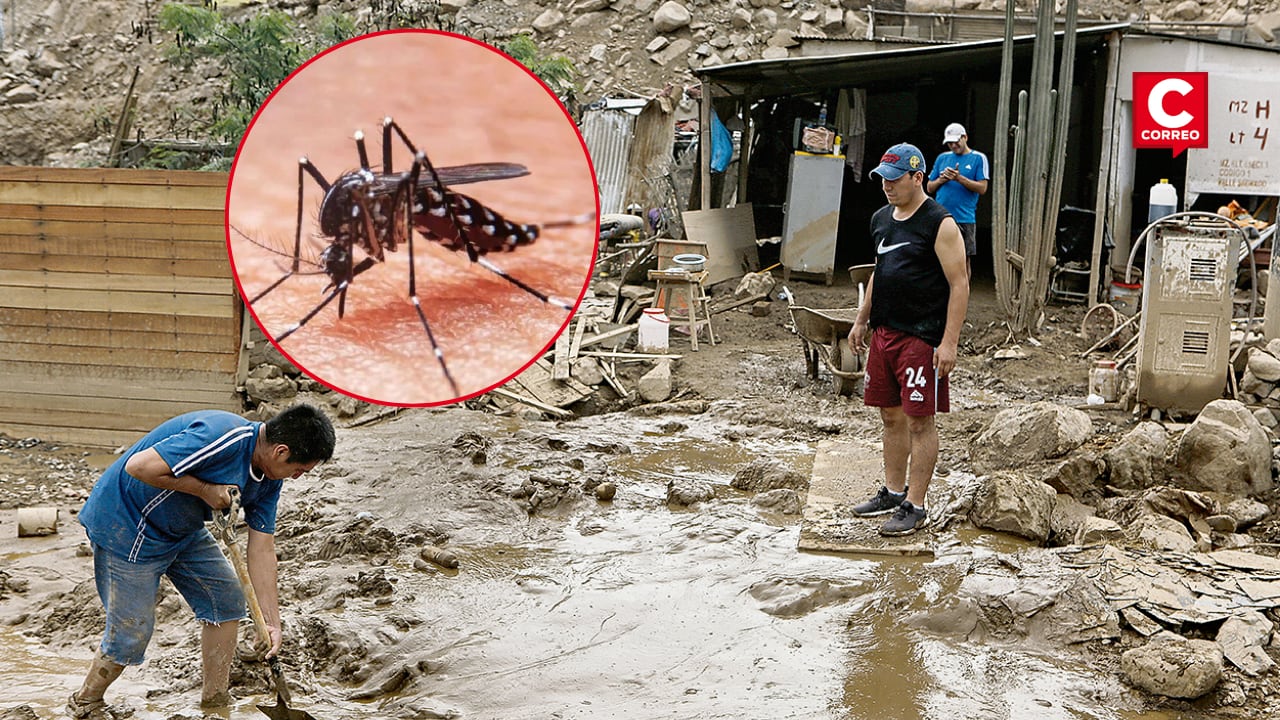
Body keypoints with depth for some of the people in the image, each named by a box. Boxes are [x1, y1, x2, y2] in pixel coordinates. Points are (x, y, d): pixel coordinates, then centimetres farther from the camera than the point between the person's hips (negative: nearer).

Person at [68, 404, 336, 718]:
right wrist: (205, 489, -27)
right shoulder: (223, 439, -33)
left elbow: (262, 546, 0)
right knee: (132, 632, -2)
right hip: (126, 524, -9)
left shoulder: (269, 478, -3)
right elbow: (139, 466, -34)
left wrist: (272, 620, -3)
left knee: (226, 596, 7)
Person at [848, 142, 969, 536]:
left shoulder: (940, 224, -11)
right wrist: (862, 320, 22)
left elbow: (959, 285, -14)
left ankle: (915, 507, 3)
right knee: (891, 415, 15)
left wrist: (949, 342, -19)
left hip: (922, 337, -8)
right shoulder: (881, 219, 12)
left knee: (919, 420, -2)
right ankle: (893, 492, 27)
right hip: (884, 332, 8)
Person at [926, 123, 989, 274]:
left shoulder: (978, 158, 3)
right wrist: (941, 179, -5)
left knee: (964, 259, -1)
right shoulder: (942, 158, 15)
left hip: (964, 219, -3)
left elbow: (982, 188, -6)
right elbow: (930, 188, 15)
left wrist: (959, 178, -16)